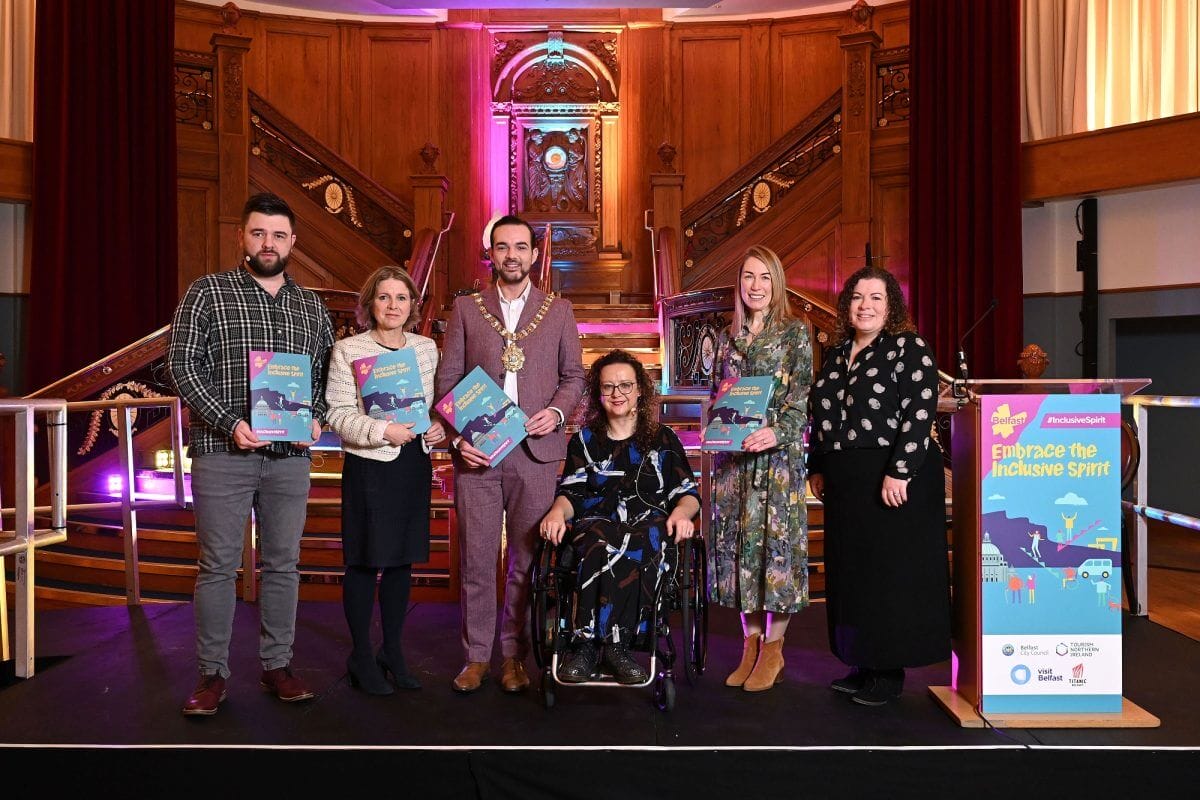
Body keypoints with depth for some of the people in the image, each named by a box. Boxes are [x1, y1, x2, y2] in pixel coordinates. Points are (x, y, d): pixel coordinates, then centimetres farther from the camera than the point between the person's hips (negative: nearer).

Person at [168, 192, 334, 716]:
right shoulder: (208, 292, 2)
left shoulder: (311, 306, 13)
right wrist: (229, 423, -15)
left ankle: (277, 665, 20)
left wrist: (317, 419, -5)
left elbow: (328, 372, 15)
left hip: (290, 456, 3)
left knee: (283, 563, 9)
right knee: (218, 565, 3)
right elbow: (182, 365, -4)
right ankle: (212, 673, 14)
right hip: (223, 451, -3)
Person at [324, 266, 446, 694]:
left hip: (415, 464, 5)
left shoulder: (426, 348, 9)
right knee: (364, 561, 3)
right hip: (369, 466, -5)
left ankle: (392, 651, 27)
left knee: (402, 559, 12)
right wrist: (382, 431, -22)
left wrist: (439, 427, -1)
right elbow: (338, 414, -9)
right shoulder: (348, 350, -5)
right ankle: (360, 656, 19)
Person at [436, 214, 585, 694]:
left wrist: (557, 411, -7)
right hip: (477, 451, 0)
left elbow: (574, 375, 13)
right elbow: (447, 380, 6)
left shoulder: (558, 310, 10)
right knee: (476, 558, 4)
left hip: (535, 451, 0)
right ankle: (476, 655, 17)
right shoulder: (466, 308, 8)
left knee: (526, 559, 6)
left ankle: (514, 655, 19)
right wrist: (456, 437, -6)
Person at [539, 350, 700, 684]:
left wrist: (681, 512, -13)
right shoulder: (584, 441, 21)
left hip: (649, 524, 0)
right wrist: (557, 510, -14)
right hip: (598, 523, 0)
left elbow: (688, 491, 11)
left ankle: (588, 642, -32)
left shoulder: (663, 439, 18)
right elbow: (571, 492, 10)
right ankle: (614, 644, -33)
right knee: (601, 542, -38)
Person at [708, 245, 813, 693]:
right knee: (736, 539, 5)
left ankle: (773, 648, 8)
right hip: (732, 454, 4)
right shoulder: (727, 337, 15)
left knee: (775, 538, -3)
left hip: (777, 453, -4)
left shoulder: (795, 333, 2)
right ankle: (751, 642, 16)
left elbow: (801, 395, -6)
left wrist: (777, 431, -21)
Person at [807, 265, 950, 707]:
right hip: (845, 483, 7)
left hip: (894, 480, -7)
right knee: (850, 571, 10)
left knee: (890, 573, -1)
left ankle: (890, 671, 11)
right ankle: (863, 664, 22)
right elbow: (820, 417, 20)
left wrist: (899, 472, -21)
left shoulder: (909, 348, -6)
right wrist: (817, 468, 16)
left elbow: (919, 413, -16)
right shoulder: (836, 354, 15)